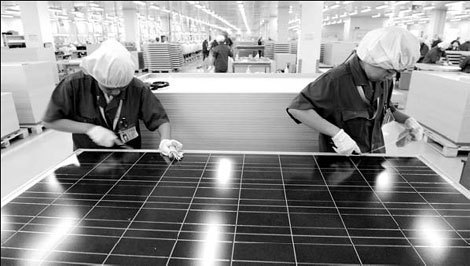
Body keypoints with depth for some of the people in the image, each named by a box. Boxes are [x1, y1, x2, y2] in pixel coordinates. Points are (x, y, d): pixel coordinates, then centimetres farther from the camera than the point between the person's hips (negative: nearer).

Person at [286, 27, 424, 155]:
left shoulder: (384, 80, -3)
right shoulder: (335, 80, -26)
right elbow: (296, 108, -29)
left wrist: (406, 120, -3)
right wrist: (337, 133, -34)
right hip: (341, 159, -6)